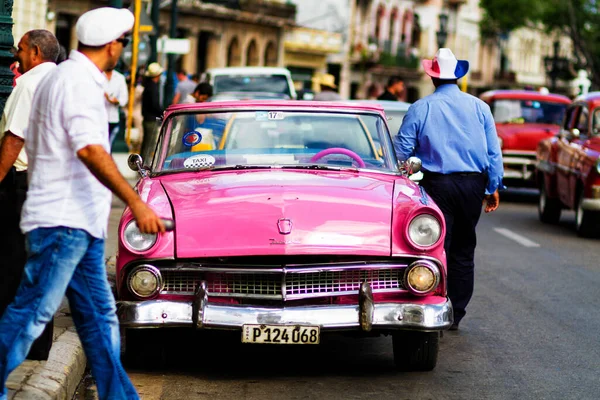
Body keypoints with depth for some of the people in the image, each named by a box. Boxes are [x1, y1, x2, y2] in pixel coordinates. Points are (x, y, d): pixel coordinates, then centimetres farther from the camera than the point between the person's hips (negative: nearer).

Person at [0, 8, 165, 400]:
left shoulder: (62, 77, 17)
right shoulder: (79, 82, -15)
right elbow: (89, 150, -28)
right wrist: (135, 202, -32)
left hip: (78, 224, 11)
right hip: (63, 221, -11)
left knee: (99, 316, 12)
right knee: (33, 310, -7)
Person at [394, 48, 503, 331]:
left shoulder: (420, 109, -2)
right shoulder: (479, 107, 4)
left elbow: (401, 151, -1)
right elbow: (494, 151, 5)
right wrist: (494, 187, 12)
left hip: (437, 185, -2)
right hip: (473, 185, 2)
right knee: (463, 251, 10)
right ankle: (456, 314, 13)